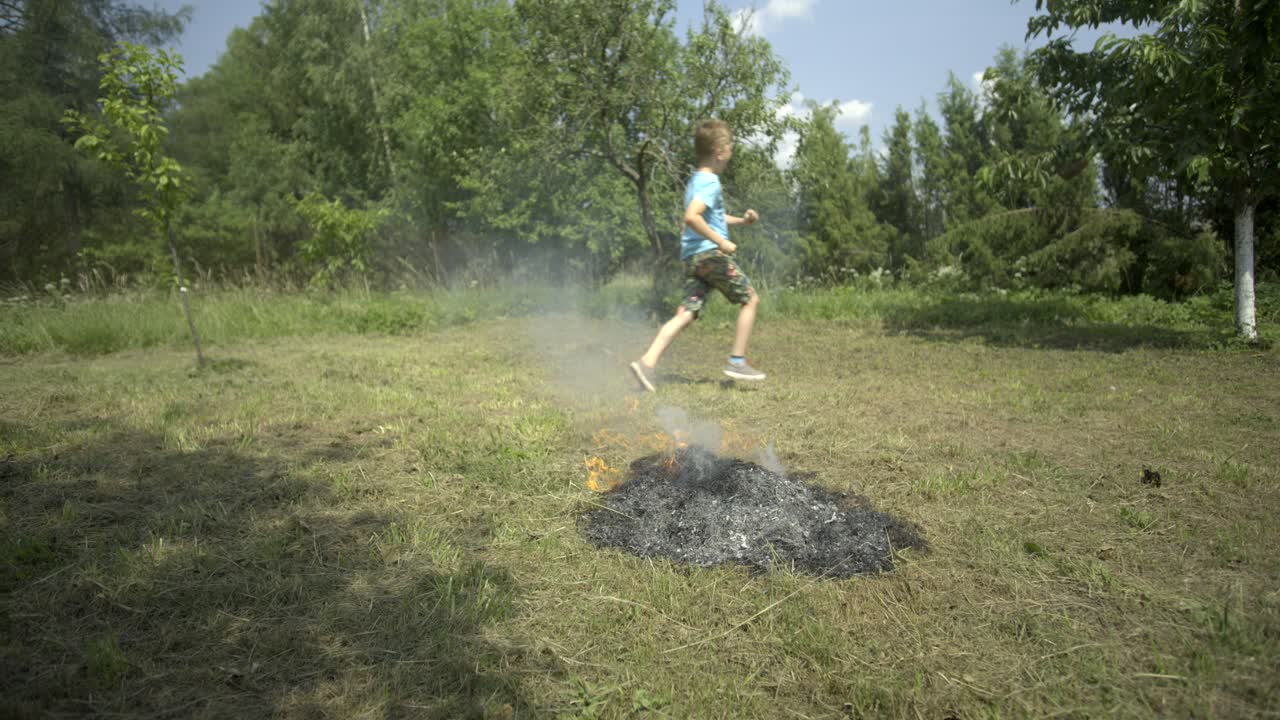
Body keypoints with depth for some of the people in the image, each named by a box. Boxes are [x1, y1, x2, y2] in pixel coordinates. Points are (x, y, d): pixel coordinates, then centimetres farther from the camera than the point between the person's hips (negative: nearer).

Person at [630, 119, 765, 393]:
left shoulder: (695, 180, 22)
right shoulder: (710, 182, -10)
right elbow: (691, 217, -26)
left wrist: (742, 221, 26)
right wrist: (721, 242, -23)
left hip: (692, 257, 9)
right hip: (710, 253, -9)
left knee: (687, 312, 0)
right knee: (750, 299, 7)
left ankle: (647, 361, -14)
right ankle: (737, 361, 8)